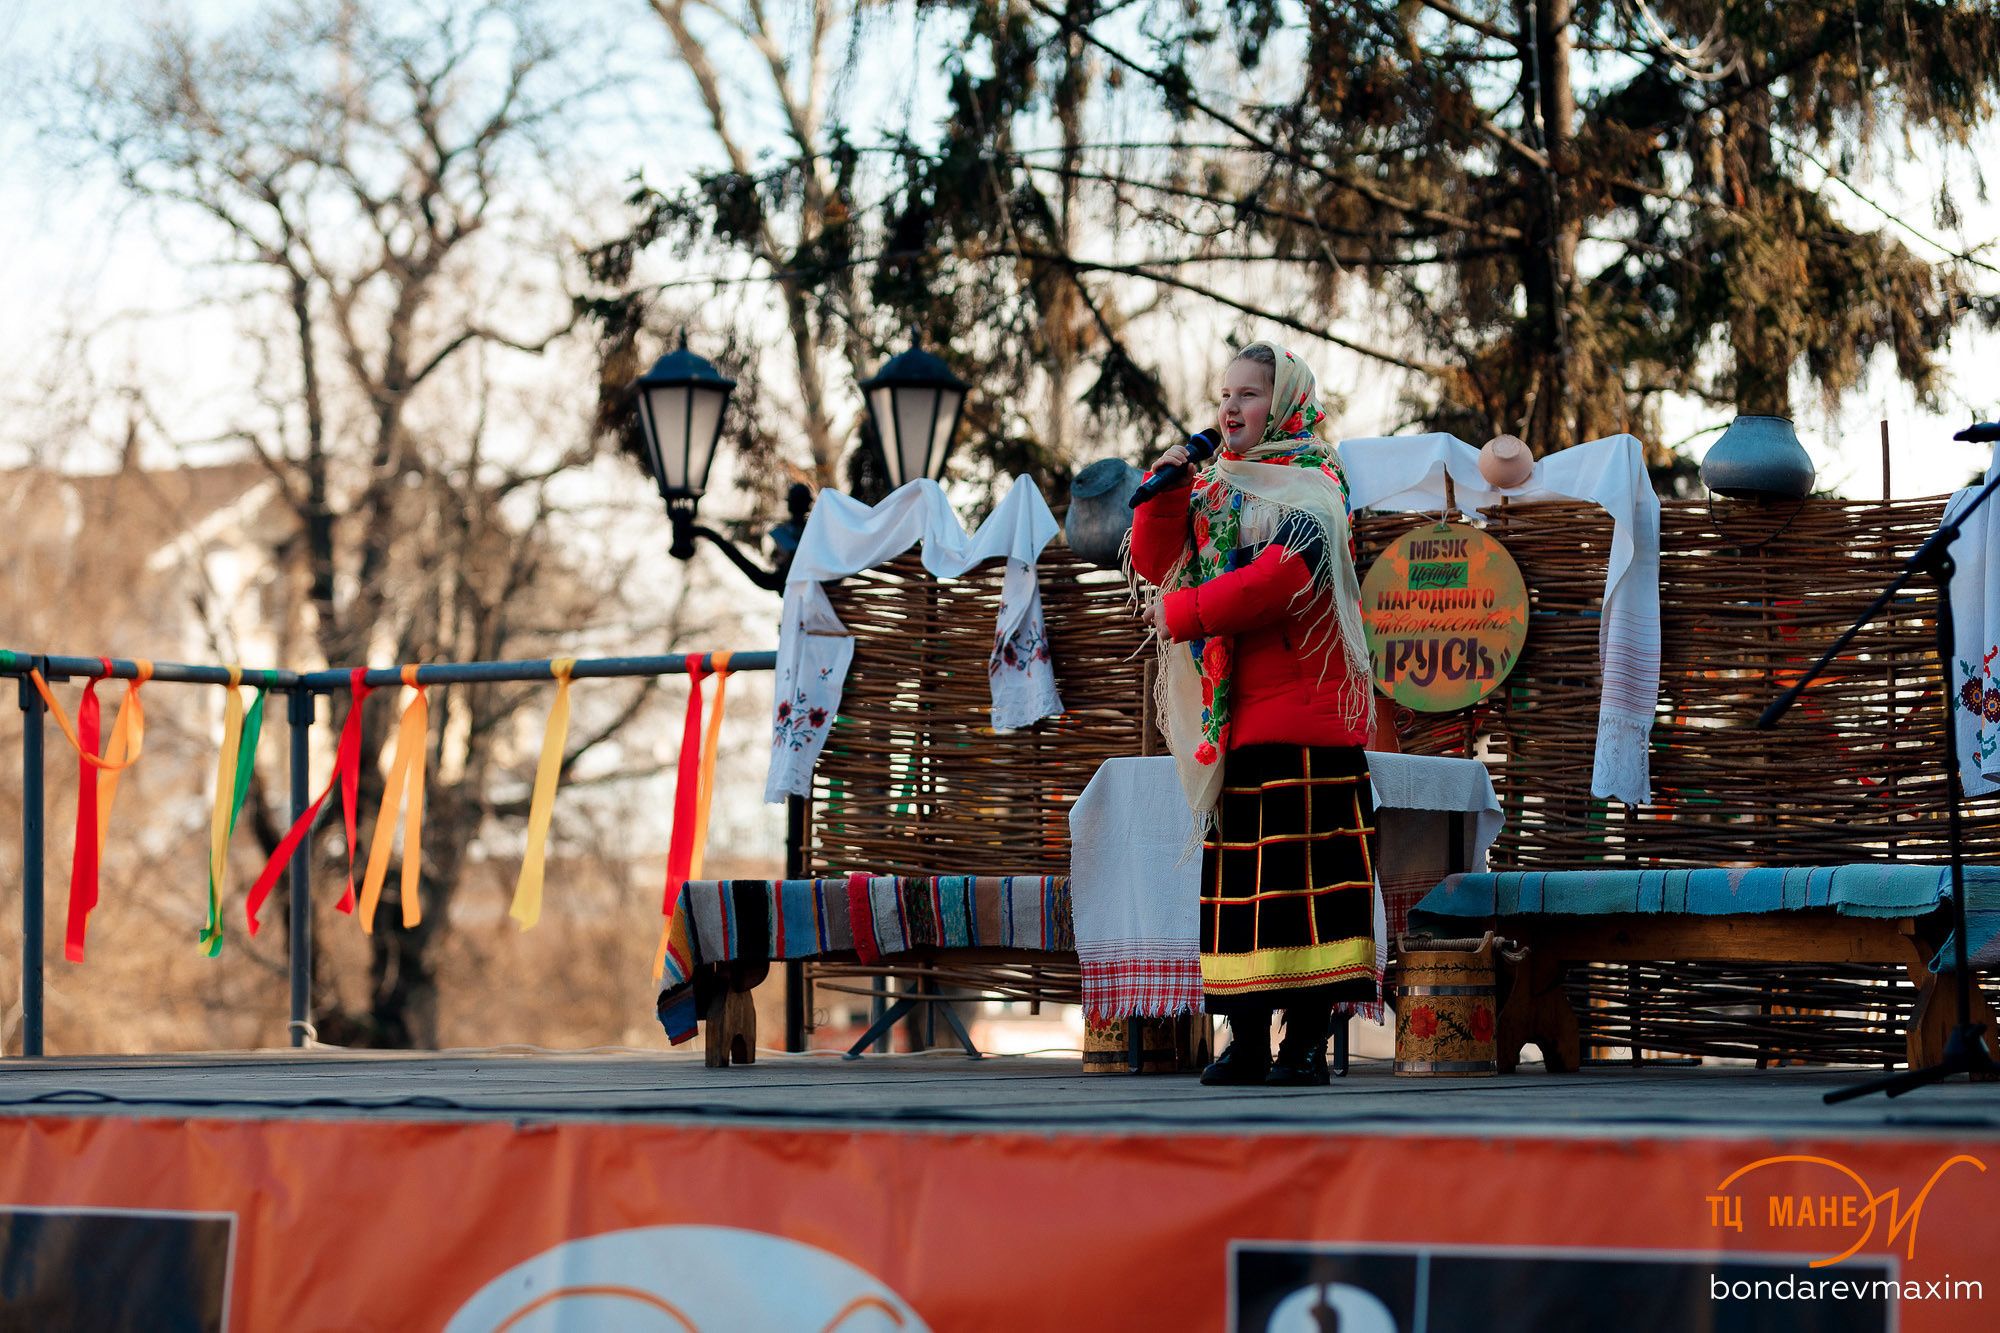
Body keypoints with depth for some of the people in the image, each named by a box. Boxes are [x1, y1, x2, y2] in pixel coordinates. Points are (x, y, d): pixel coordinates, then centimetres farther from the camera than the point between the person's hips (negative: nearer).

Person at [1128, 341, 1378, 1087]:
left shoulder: (1308, 486, -2)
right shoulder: (1214, 490, 20)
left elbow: (1283, 573, -18)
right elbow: (1157, 564, 14)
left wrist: (1186, 611, -14)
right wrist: (1164, 494, -2)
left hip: (1300, 707, -7)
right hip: (1229, 717, 7)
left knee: (1300, 870, -10)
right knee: (1235, 873, 4)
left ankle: (1307, 1040, -9)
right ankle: (1247, 1039, 7)